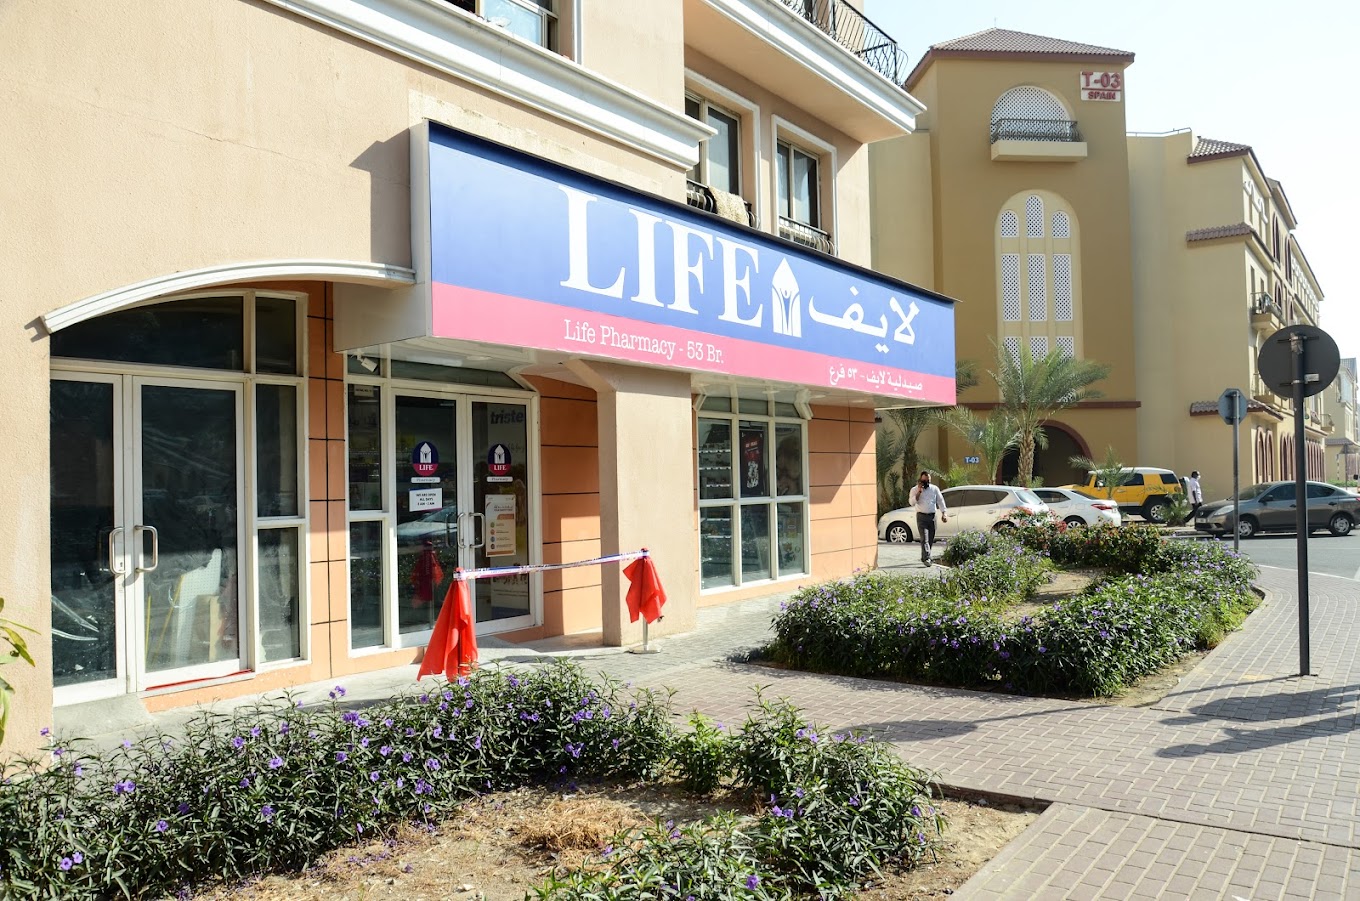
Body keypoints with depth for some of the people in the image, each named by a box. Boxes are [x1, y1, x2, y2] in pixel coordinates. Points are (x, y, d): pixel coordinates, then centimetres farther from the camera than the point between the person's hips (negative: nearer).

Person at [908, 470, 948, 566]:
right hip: (921, 516, -4)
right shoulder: (915, 489, 2)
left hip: (932, 516, 4)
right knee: (925, 538, -14)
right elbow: (911, 502, -8)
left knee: (931, 539, 7)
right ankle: (927, 558, -21)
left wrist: (944, 513, 0)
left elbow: (940, 501, 10)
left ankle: (924, 557, 20)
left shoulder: (934, 489, 9)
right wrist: (919, 492, -16)